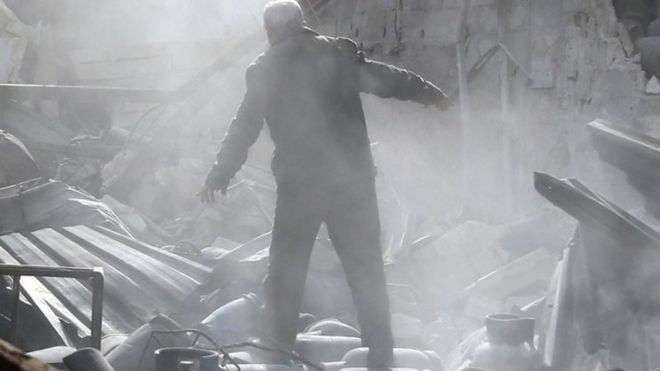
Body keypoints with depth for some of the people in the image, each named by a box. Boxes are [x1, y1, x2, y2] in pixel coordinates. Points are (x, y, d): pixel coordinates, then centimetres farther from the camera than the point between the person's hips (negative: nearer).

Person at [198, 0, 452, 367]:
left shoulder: (265, 70, 3)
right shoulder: (339, 53, 4)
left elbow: (244, 129, 7)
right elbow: (387, 79, 8)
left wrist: (219, 177, 17)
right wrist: (433, 94, 24)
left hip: (299, 184, -1)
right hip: (352, 178, 1)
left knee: (286, 268, 12)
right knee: (366, 267, 8)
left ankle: (280, 348, 12)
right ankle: (381, 355, 8)